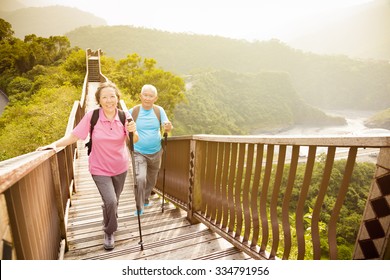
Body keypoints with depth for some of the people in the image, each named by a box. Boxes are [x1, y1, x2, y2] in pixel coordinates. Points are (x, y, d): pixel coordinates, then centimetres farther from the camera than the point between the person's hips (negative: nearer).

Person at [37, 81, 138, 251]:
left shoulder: (124, 116, -12)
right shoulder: (92, 116, -17)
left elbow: (134, 141, -11)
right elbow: (74, 136, -11)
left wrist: (133, 131, -32)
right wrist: (54, 144, -23)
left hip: (120, 167, 3)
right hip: (100, 168, -2)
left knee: (114, 200, 20)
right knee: (110, 201, -15)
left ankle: (109, 222, 55)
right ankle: (109, 232, 17)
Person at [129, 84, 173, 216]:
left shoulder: (159, 110, -6)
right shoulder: (133, 111, -10)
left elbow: (167, 126, -14)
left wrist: (169, 127, -38)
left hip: (155, 152, 3)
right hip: (139, 153, -3)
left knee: (151, 180, 19)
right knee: (140, 179, -20)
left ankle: (145, 199, 47)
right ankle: (139, 207, 3)